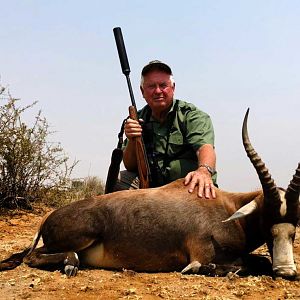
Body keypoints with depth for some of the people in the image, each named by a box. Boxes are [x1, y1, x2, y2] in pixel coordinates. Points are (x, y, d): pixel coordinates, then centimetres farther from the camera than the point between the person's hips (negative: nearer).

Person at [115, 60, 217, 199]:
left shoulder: (192, 116, -4)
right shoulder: (138, 120, 8)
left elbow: (205, 146, -24)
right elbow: (130, 166, 6)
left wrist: (204, 170, -47)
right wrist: (131, 141, -14)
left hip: (189, 186, -3)